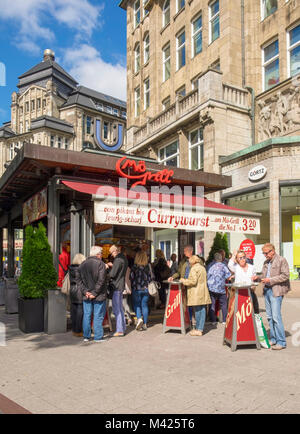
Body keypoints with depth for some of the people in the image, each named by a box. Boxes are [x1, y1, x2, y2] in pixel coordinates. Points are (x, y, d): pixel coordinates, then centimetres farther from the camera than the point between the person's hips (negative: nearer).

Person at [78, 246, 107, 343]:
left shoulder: (82, 264, 8)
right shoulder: (100, 263, -11)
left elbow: (79, 279, 5)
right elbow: (101, 280, -17)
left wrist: (85, 291, -1)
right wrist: (95, 293, -13)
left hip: (87, 296, 5)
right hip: (99, 295, -5)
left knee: (86, 316, 12)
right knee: (98, 316, 3)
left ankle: (86, 336, 18)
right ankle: (98, 337, 8)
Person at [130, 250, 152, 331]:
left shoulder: (134, 267, -11)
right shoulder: (148, 266, -2)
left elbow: (131, 278, -5)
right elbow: (151, 277, 3)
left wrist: (133, 286, 11)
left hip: (137, 289, -3)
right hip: (146, 289, 3)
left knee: (137, 305, 10)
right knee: (144, 305, 10)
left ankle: (139, 318, -12)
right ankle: (144, 324, 12)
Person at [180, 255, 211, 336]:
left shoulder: (194, 269, -11)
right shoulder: (202, 268, 16)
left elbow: (193, 281, -18)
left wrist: (184, 281, -4)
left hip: (196, 293, -8)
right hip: (203, 293, 8)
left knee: (197, 311, -3)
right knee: (202, 310, 7)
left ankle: (198, 330, 2)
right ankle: (200, 329, 12)